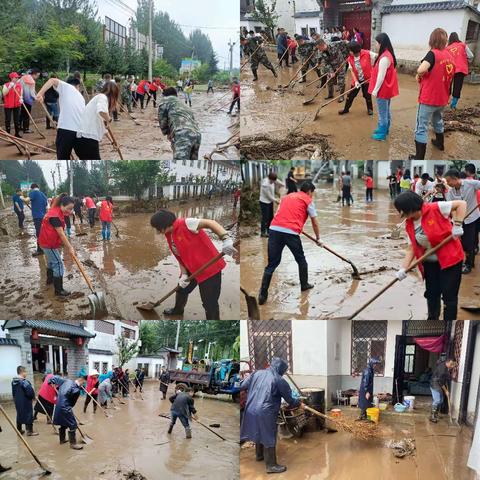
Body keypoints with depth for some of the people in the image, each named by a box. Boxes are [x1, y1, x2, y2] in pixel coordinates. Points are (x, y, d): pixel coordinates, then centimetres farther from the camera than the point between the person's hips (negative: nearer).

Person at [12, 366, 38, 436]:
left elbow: (13, 392, 14)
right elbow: (30, 391, -26)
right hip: (25, 401, -8)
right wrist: (33, 397, -7)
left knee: (19, 414, 19)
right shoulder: (24, 381, -22)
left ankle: (19, 430, 29)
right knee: (28, 415, 1)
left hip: (17, 401, 8)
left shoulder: (14, 381, 5)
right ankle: (30, 431, 5)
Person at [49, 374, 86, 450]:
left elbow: (55, 377, 11)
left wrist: (52, 382, 28)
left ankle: (62, 439, 41)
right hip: (65, 407, -9)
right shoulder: (77, 390, -17)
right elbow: (73, 402, -5)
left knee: (63, 423, 26)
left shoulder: (66, 381, 2)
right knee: (73, 425, -1)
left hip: (58, 406, 9)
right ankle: (73, 444, 1)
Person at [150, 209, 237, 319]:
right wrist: (184, 275, -5)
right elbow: (180, 256, 9)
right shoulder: (169, 236, 4)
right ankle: (178, 309, 61)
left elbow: (210, 223, -33)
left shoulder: (185, 224, -25)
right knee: (182, 288, 31)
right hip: (192, 269, 10)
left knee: (210, 303, -6)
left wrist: (226, 239, -46)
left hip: (209, 267, -10)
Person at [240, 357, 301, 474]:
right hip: (265, 413, -6)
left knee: (259, 432, 26)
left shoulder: (257, 373, 6)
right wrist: (299, 404, 20)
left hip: (251, 410, 6)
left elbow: (242, 386, 7)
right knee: (269, 438, 5)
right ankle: (271, 465, 10)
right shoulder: (279, 380, -7)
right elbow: (290, 400, 2)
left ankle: (259, 455, 45)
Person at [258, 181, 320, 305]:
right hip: (291, 232, -4)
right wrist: (318, 239, 30)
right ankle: (304, 285, 34)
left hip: (274, 229, 4)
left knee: (272, 263, 7)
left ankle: (263, 294, 2)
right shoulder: (308, 201, 13)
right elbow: (315, 223, 16)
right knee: (301, 260, 21)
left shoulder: (287, 197, 28)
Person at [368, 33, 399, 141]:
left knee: (382, 112, 2)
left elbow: (381, 76, -24)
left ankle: (382, 133, 11)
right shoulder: (388, 54, 6)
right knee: (386, 111, 20)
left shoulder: (384, 58, -25)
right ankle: (384, 129, 32)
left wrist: (375, 90, -19)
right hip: (387, 88, 10)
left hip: (383, 89, -10)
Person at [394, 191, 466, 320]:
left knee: (449, 296, -1)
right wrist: (403, 269, -9)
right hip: (430, 263, 6)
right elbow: (411, 248, 1)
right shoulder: (409, 225, 1)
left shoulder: (435, 209, -18)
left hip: (450, 259, -6)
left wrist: (457, 225, -22)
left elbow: (461, 204, -15)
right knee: (431, 294, 17)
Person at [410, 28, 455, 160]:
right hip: (442, 98, 7)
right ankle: (440, 143, 50)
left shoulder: (433, 54, -19)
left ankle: (419, 157, -1)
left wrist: (419, 75, -14)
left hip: (429, 98, -7)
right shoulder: (449, 55, 3)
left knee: (422, 127, -1)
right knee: (438, 121, 30)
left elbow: (421, 70, -36)